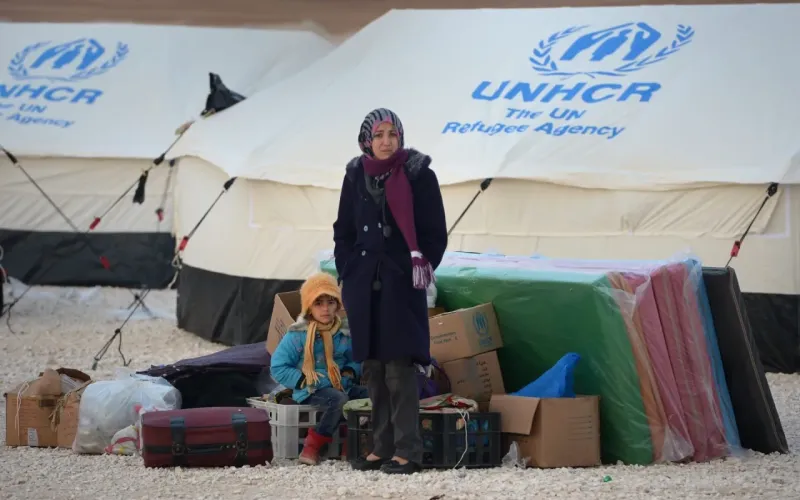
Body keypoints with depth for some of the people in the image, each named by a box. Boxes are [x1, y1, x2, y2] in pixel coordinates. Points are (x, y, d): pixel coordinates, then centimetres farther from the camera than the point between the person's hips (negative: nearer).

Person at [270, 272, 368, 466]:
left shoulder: (345, 332, 7)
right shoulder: (297, 335, -6)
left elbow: (357, 360, 22)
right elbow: (278, 367, -4)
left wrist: (350, 372, 0)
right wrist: (303, 380, -13)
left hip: (341, 386, 5)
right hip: (312, 392, -5)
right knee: (339, 399, -38)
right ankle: (313, 445, -24)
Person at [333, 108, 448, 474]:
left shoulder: (418, 174, -3)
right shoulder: (356, 176, 9)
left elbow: (434, 233, -1)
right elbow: (344, 232, 16)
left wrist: (420, 269, -8)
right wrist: (348, 273, 6)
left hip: (402, 285, -5)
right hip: (364, 286, 5)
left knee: (399, 368, -10)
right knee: (373, 369, 6)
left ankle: (407, 450, -8)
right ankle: (382, 447, 13)